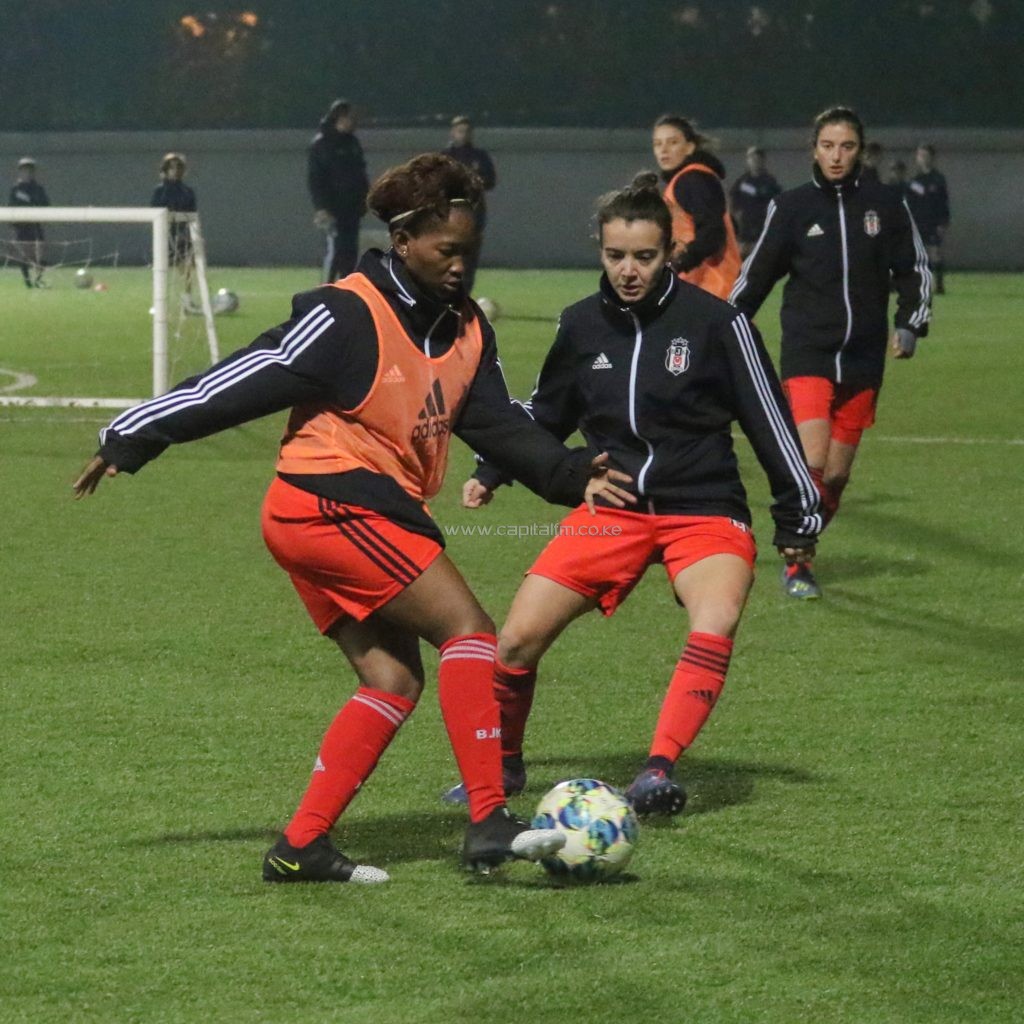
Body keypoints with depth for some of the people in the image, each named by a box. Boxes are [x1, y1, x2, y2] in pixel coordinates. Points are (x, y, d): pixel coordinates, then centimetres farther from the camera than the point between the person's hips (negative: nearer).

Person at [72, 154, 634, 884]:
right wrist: (131, 440, -11)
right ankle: (488, 823, -20)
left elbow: (500, 425, 11)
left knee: (394, 680, 3)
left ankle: (301, 847, 4)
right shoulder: (347, 317, -15)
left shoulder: (466, 329, 10)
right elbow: (236, 384, -14)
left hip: (376, 514, 9)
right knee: (469, 631, -15)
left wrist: (573, 475, -3)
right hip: (333, 506, -9)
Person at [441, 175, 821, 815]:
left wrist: (798, 517, 0)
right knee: (518, 639, -6)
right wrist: (493, 472, 13)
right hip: (611, 507, 3)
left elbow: (769, 419, -2)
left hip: (703, 509, -3)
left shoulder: (717, 322, -10)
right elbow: (547, 413, 21)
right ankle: (503, 764, 19)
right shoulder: (582, 325, 2)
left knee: (716, 626, -33)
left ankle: (660, 771, -31)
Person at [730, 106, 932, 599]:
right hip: (806, 353, -2)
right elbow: (756, 274, 7)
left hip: (862, 360, 2)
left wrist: (910, 326, -1)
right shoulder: (791, 207, 0)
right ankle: (797, 567, -4)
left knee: (836, 475, 5)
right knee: (811, 465, -16)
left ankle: (801, 554, 24)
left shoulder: (885, 205, 3)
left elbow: (914, 270, 12)